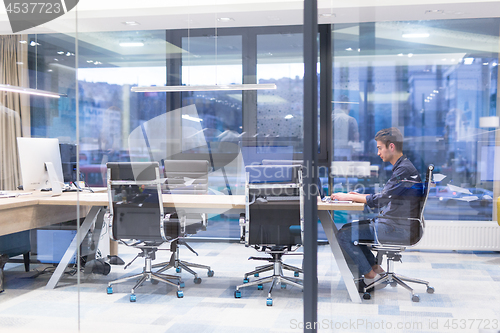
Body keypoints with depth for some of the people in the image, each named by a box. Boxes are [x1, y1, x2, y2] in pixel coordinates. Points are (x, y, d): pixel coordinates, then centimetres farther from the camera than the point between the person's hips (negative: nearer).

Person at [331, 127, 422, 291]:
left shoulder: (404, 170, -19)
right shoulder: (401, 167, 14)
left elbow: (380, 200, -21)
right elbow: (387, 196, 22)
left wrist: (348, 197, -11)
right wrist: (359, 196, 11)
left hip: (397, 229, -11)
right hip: (393, 224, 11)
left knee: (343, 235, -10)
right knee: (347, 228, 14)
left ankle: (371, 277, 0)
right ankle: (376, 269, 12)